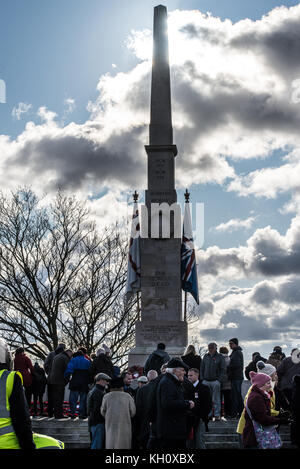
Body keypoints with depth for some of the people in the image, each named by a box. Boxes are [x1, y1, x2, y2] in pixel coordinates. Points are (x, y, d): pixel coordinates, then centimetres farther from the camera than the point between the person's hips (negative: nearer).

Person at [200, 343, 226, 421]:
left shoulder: (220, 357, 1)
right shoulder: (205, 356, 13)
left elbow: (223, 370, -1)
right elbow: (201, 368, 18)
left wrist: (220, 380, -9)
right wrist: (202, 378, 7)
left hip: (215, 381, -4)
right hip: (206, 381, 4)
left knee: (216, 399, -1)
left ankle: (217, 414, 4)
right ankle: (208, 414, 12)